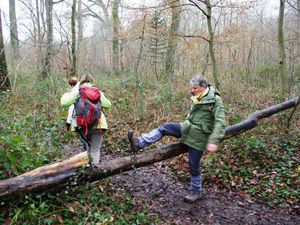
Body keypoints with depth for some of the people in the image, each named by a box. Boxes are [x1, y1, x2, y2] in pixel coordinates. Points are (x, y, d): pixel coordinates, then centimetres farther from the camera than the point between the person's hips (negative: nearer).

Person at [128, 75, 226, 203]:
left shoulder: (215, 100, -15)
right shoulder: (197, 98, 7)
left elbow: (220, 122, -22)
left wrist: (214, 141, -31)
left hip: (198, 136, -7)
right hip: (187, 127, 7)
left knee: (193, 166, 3)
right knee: (164, 127, -9)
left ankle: (196, 192, 23)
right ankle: (140, 143, -11)